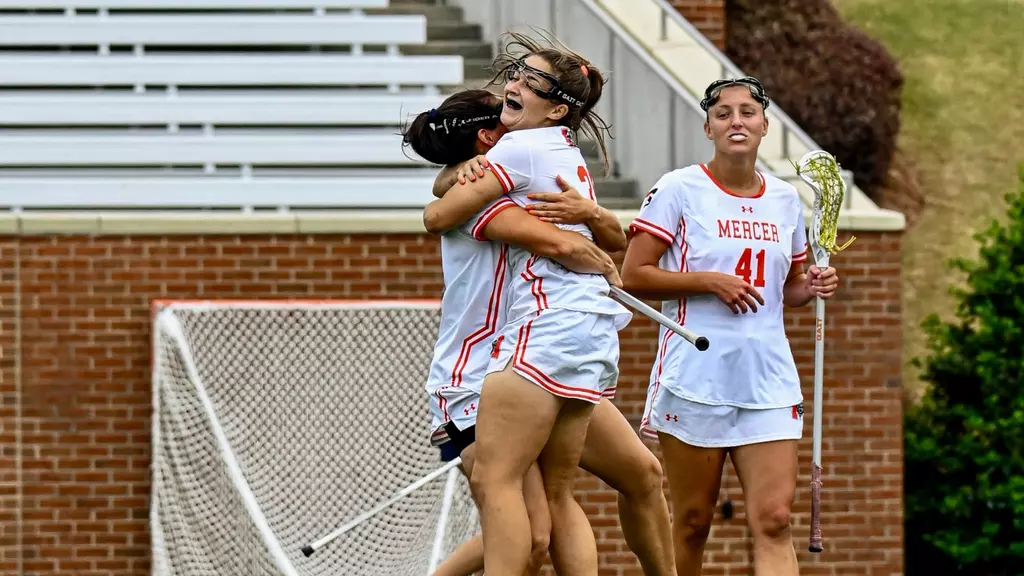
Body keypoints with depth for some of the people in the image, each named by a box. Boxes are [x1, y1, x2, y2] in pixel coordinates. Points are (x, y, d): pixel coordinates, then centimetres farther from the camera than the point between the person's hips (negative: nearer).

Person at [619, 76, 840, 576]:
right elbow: (633, 276, -7)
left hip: (767, 380, 3)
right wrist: (711, 281, -15)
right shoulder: (679, 190, -3)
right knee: (692, 523, 3)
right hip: (695, 379, -3)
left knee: (774, 521, -8)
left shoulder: (785, 199, 11)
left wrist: (811, 287, 2)